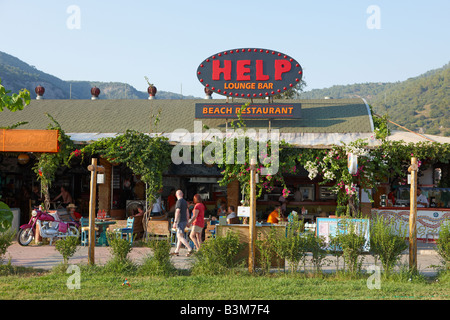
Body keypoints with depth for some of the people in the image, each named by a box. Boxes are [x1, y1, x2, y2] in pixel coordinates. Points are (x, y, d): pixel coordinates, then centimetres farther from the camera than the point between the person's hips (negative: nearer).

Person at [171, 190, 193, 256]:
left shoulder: (179, 201, -14)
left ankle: (190, 249, -19)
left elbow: (177, 212, -20)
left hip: (180, 221, -9)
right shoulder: (185, 202, 14)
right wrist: (187, 222, 22)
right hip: (184, 221, 9)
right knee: (178, 236, 13)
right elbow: (187, 212, 18)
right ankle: (176, 251, 16)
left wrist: (175, 222, -20)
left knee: (180, 237, -12)